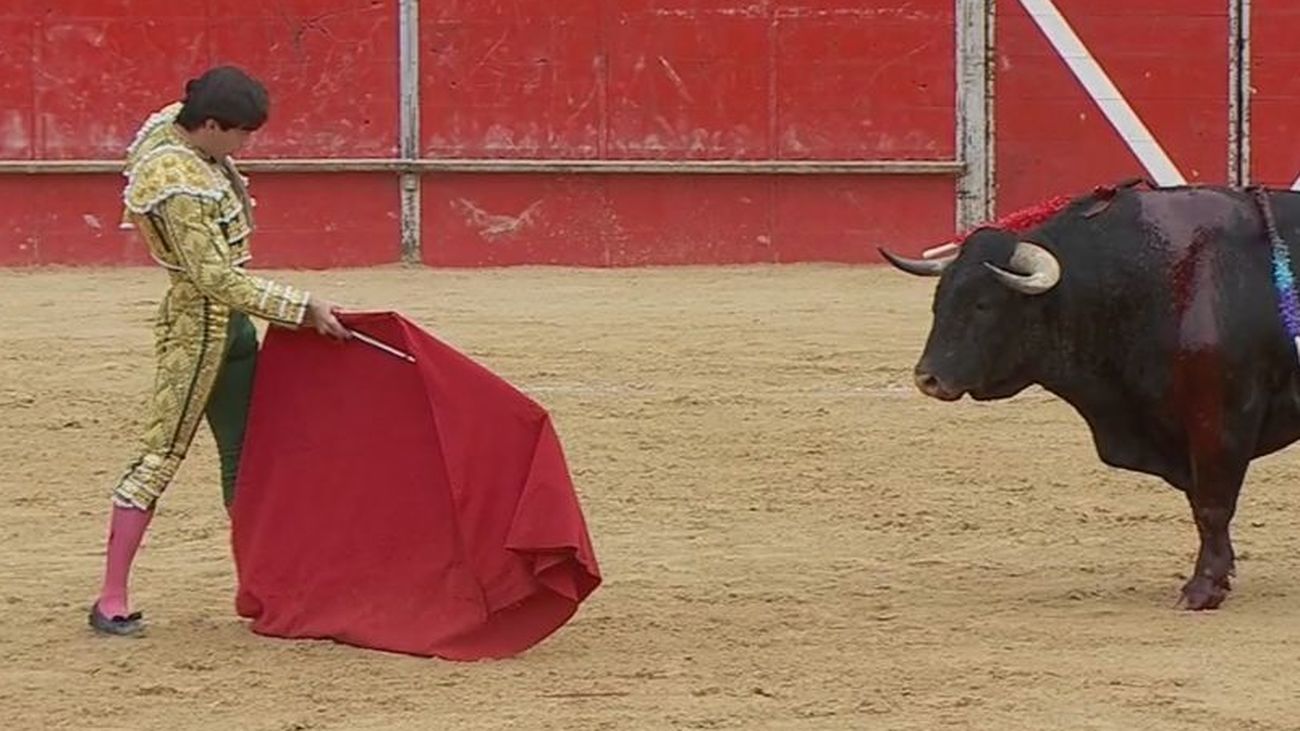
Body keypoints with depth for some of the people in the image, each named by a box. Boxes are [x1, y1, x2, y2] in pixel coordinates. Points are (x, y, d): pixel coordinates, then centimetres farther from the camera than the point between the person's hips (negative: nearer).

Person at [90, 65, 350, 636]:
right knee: (161, 456, -5)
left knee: (243, 454, 14)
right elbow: (216, 279, -26)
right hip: (197, 327, -10)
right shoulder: (177, 186, -27)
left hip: (231, 328, 10)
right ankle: (111, 600, 0)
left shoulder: (177, 125, 1)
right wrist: (303, 308, -23)